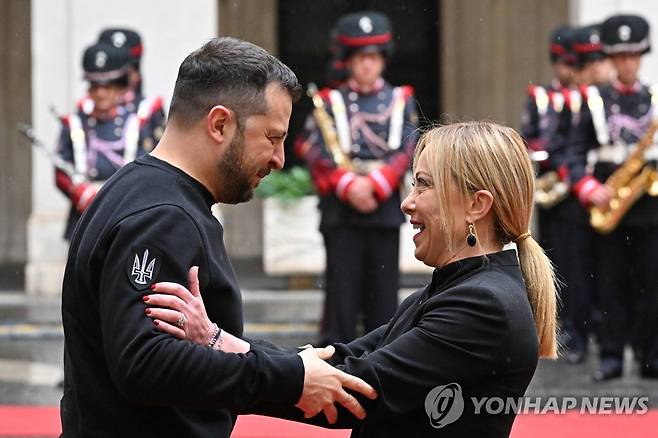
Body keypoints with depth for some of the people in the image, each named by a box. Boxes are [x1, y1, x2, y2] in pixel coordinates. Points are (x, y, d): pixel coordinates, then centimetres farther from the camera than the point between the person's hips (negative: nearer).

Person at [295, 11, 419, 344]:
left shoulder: (400, 101, 11)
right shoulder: (330, 102, 7)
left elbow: (407, 151, 1)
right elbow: (314, 153, -3)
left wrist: (374, 185, -13)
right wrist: (348, 186, -16)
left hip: (385, 206, 2)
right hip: (341, 208, -1)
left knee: (383, 290, 4)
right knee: (341, 290, -3)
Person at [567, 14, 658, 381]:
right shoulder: (594, 102, 4)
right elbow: (576, 153, 2)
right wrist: (591, 191, -11)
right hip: (608, 206, -1)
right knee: (612, 284, 2)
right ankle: (612, 356, 6)